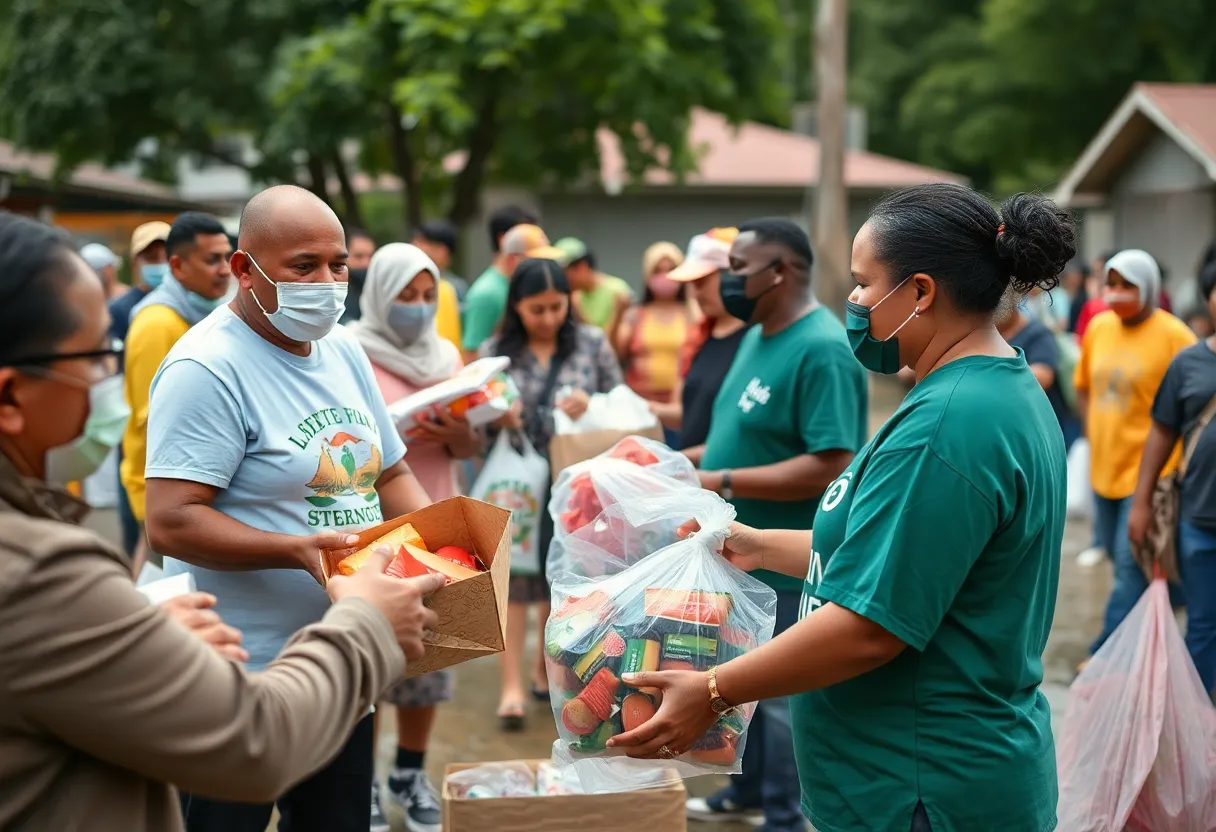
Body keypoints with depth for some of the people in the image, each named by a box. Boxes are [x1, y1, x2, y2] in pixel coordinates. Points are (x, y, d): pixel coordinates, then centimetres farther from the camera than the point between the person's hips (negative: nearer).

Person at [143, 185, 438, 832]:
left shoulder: (343, 349, 10)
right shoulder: (208, 368, -16)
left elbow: (389, 474, 18)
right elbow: (169, 523, -22)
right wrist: (297, 549, -33)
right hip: (241, 677, -7)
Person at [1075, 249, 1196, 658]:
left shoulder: (1173, 335, -14)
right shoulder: (1099, 326, 4)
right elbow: (1084, 387, 17)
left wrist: (1169, 453, -13)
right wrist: (1094, 435, 6)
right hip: (1105, 466, 7)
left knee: (1130, 565, -6)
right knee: (1120, 558, 18)